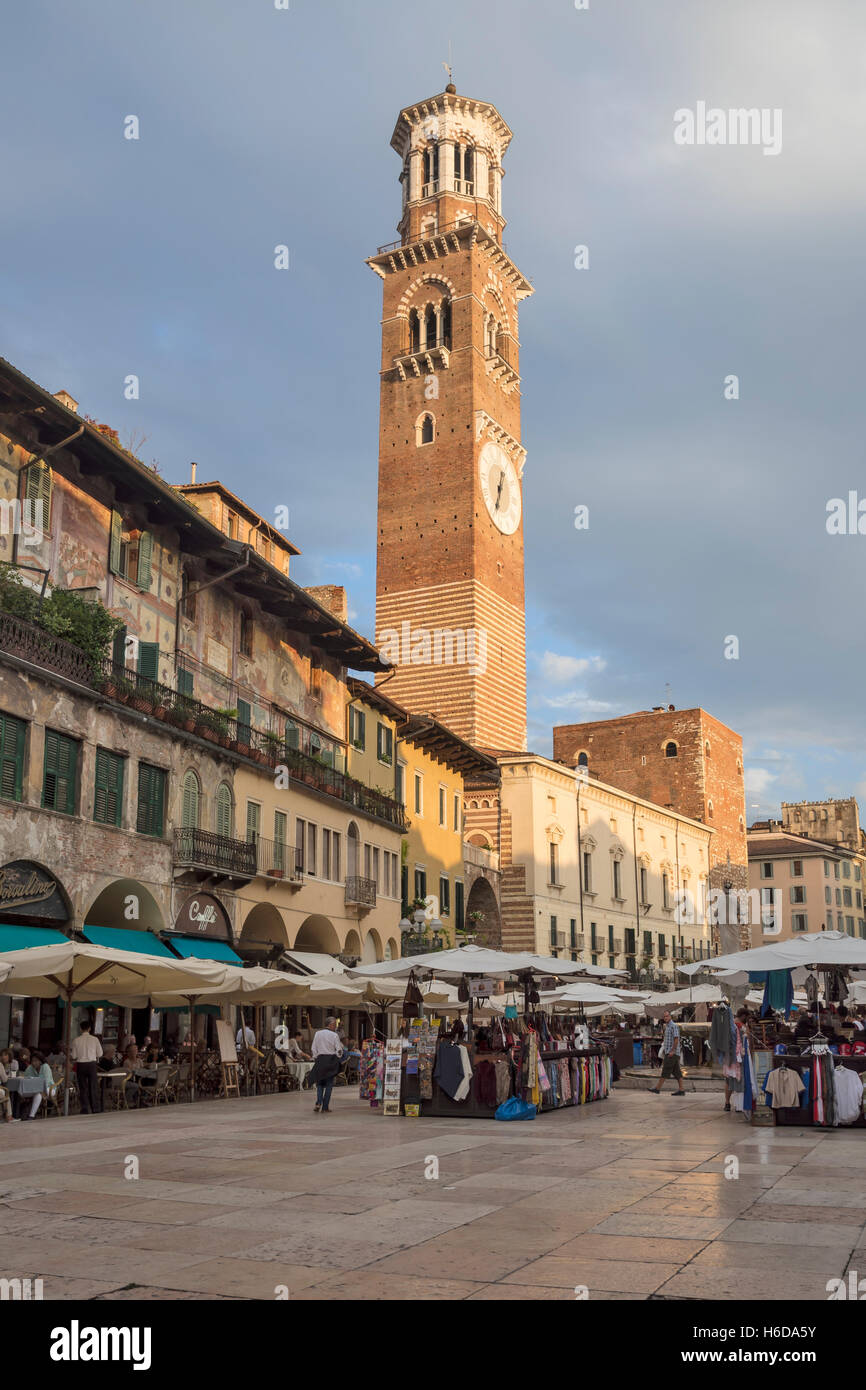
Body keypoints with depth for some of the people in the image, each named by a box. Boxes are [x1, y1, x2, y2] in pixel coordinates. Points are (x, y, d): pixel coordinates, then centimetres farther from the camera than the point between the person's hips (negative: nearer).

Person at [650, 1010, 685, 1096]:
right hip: (669, 1053, 10)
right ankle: (681, 1090, 4)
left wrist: (672, 1051, -21)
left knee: (665, 1071, -6)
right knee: (677, 1072, 5)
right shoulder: (667, 1026, 19)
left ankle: (657, 1088, -3)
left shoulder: (673, 1026, -11)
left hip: (672, 1053, -10)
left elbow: (676, 1039, -17)